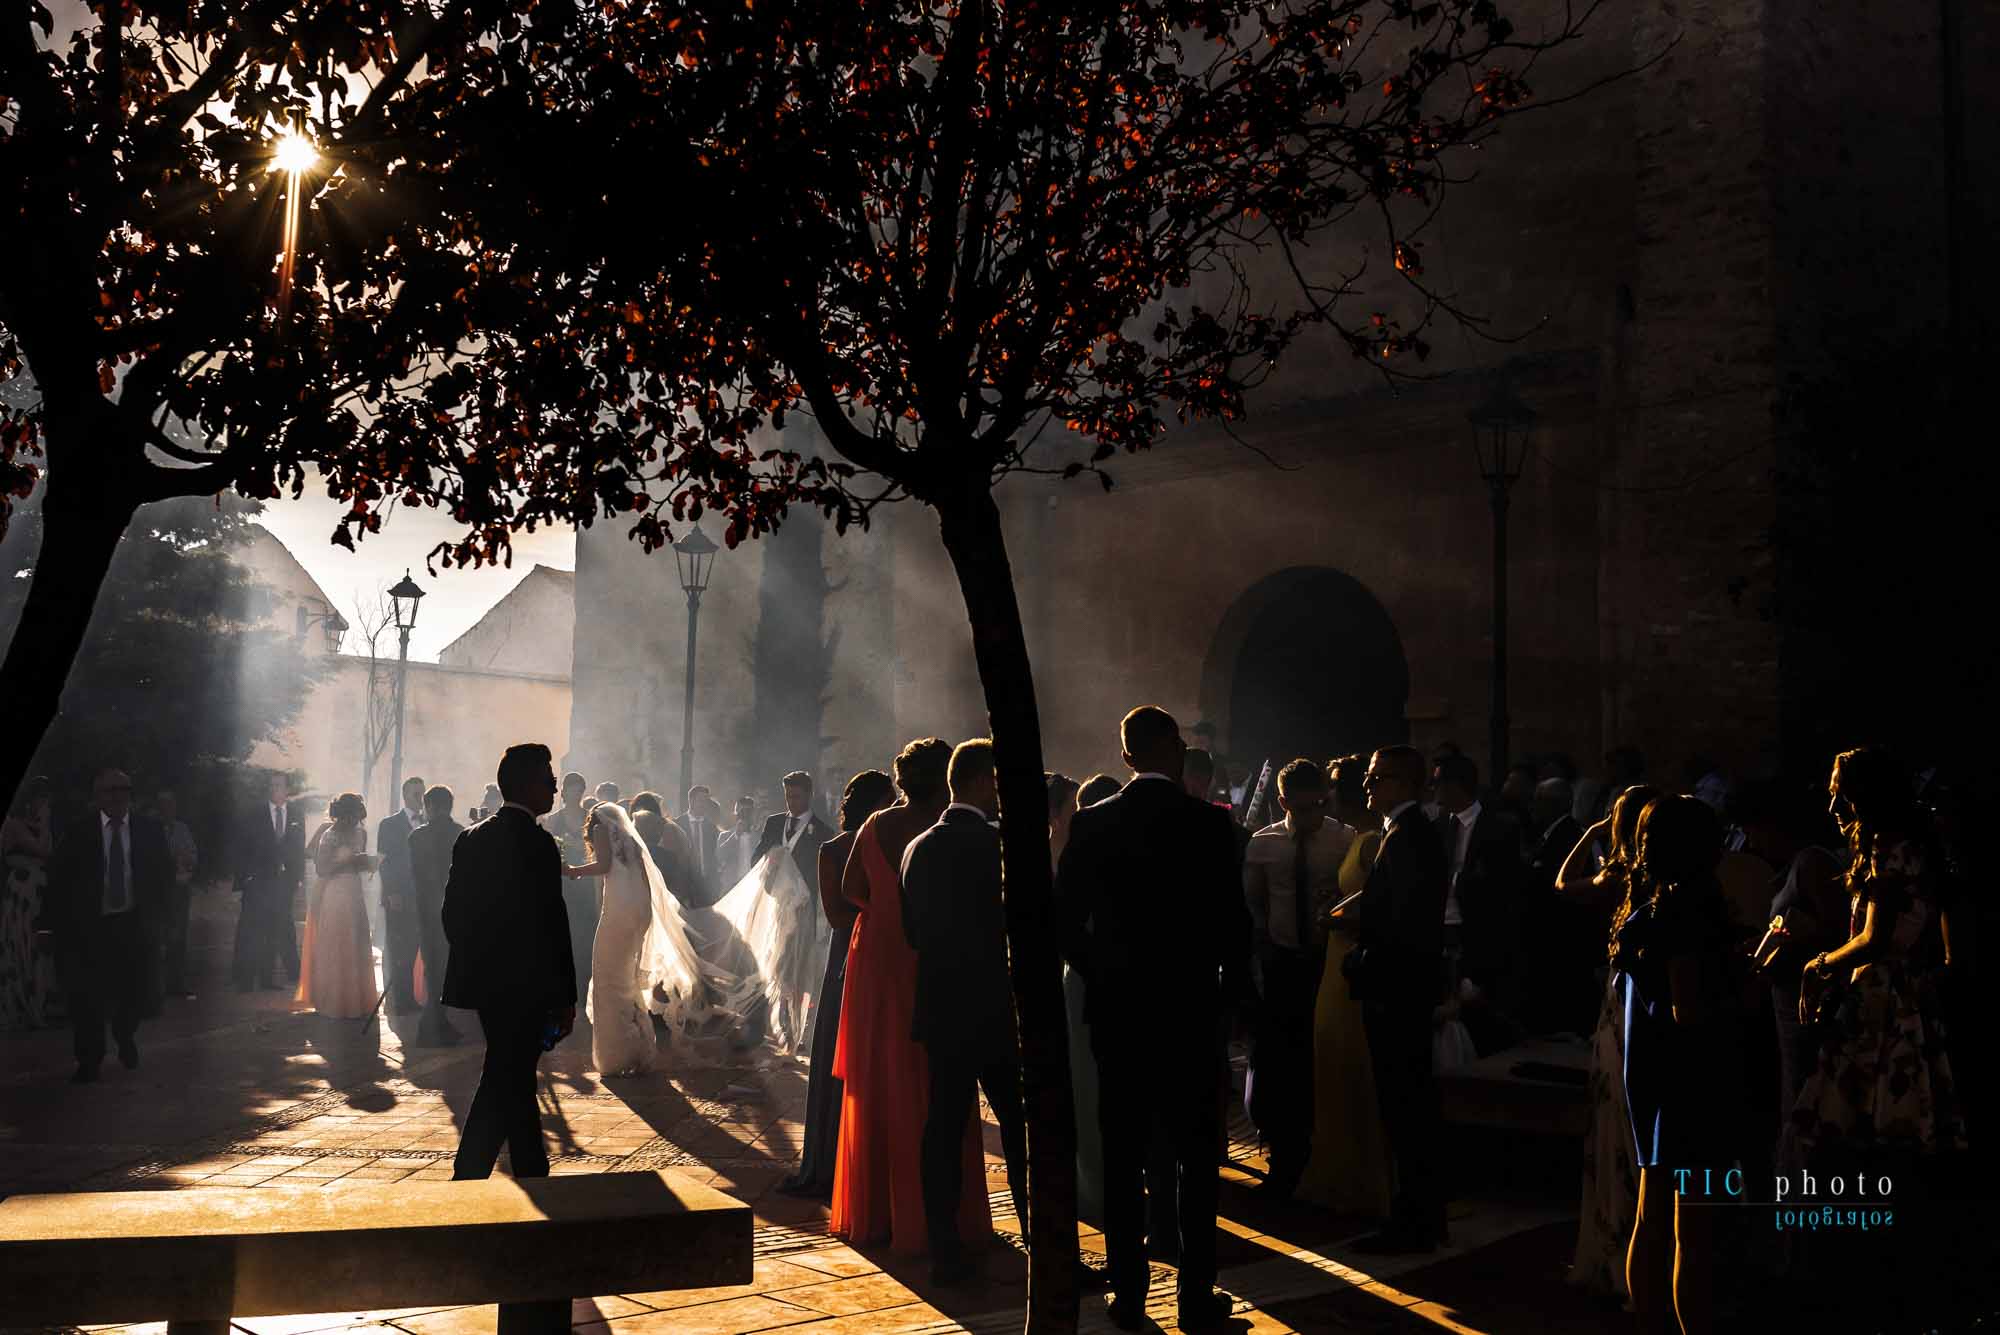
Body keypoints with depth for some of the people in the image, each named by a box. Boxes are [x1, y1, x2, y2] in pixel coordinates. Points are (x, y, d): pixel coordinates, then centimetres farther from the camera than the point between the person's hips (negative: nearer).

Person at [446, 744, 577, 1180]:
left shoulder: (472, 838, 8)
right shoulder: (537, 843, -16)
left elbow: (453, 913, 12)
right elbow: (551, 925, -16)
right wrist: (566, 998, -11)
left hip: (485, 981, 8)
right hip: (523, 986, -8)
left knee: (514, 1079, 17)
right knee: (504, 1086, -2)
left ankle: (534, 1177, 27)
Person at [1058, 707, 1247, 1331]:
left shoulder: (1090, 823, -2)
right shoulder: (1208, 822, -9)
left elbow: (1066, 919, -1)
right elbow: (1232, 920, -8)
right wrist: (1229, 987, 7)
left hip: (1115, 1011, 2)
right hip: (1190, 1008, -2)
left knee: (1122, 1157, 9)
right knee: (1196, 1157, 8)